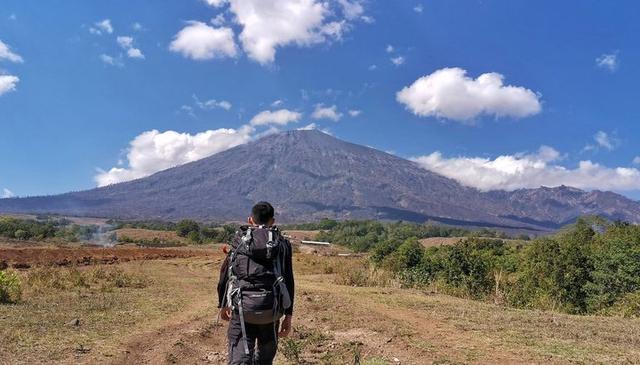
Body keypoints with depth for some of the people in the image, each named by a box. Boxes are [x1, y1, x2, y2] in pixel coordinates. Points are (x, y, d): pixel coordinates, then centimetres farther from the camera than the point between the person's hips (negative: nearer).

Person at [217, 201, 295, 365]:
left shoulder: (239, 239, 9)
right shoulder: (281, 242, 8)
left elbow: (224, 273, 10)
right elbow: (288, 281, 4)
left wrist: (223, 304, 22)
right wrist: (288, 316, 8)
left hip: (241, 308, -1)